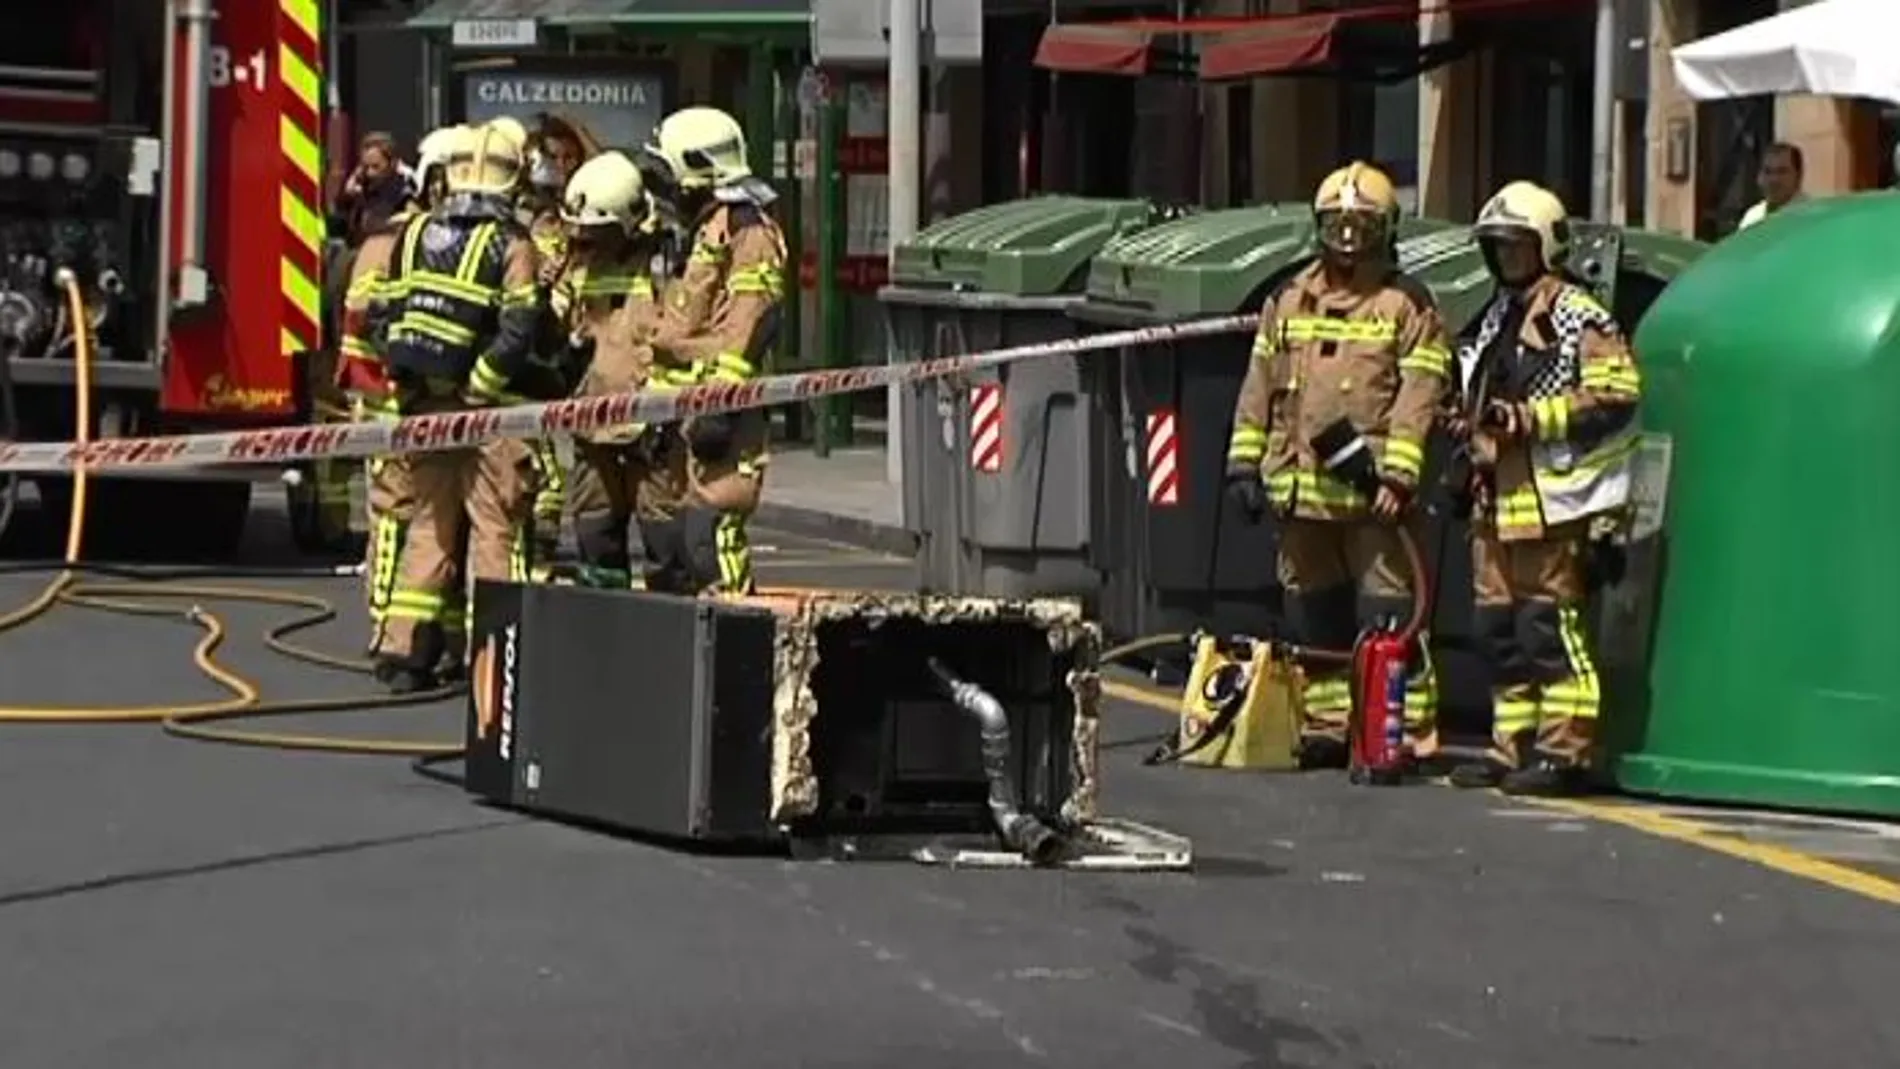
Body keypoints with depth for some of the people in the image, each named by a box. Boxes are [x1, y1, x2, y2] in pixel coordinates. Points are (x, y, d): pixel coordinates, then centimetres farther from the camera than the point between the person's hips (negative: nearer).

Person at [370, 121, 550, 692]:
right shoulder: (510, 245, -9)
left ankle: (403, 650, 13)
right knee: (496, 527, 0)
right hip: (488, 409, -5)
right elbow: (517, 332, -18)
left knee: (430, 523, 14)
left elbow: (388, 316, 7)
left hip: (423, 404, 5)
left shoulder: (415, 235, 7)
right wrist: (482, 384, -9)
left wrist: (409, 387, 11)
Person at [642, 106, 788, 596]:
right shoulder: (706, 228, 22)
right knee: (668, 530, 12)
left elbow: (748, 325, -20)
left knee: (711, 531, -15)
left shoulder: (747, 230, -11)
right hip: (688, 405, 11)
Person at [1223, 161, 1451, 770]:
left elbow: (1419, 393, -6)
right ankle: (1327, 727, 19)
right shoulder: (1290, 301, 16)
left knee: (1387, 616, -9)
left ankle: (1410, 731, -7)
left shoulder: (1408, 305, 1)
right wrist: (1245, 462, 11)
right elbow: (1260, 385, 18)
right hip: (1300, 487, 5)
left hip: (1370, 491, -5)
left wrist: (1399, 473, -16)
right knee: (1313, 617, 10)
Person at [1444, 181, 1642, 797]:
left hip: (1551, 499, -9)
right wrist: (1472, 429, 18)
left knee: (1549, 624, -10)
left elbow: (1616, 394, -16)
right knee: (1499, 628, 10)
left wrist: (1531, 418, -18)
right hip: (1497, 498, 9)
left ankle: (1565, 750, -8)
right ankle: (1512, 747, 17)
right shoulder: (1495, 319, 22)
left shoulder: (1578, 316, -6)